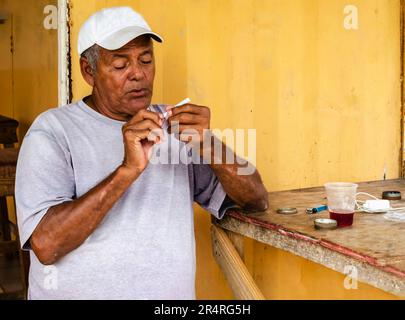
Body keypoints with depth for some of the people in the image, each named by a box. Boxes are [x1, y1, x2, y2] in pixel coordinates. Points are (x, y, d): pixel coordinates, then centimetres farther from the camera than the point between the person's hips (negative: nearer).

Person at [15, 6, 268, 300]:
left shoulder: (173, 125, 6)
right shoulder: (53, 131, -5)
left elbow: (256, 201, 1)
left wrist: (207, 145, -14)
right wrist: (128, 170, -23)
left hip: (175, 292, 3)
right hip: (79, 291, -2)